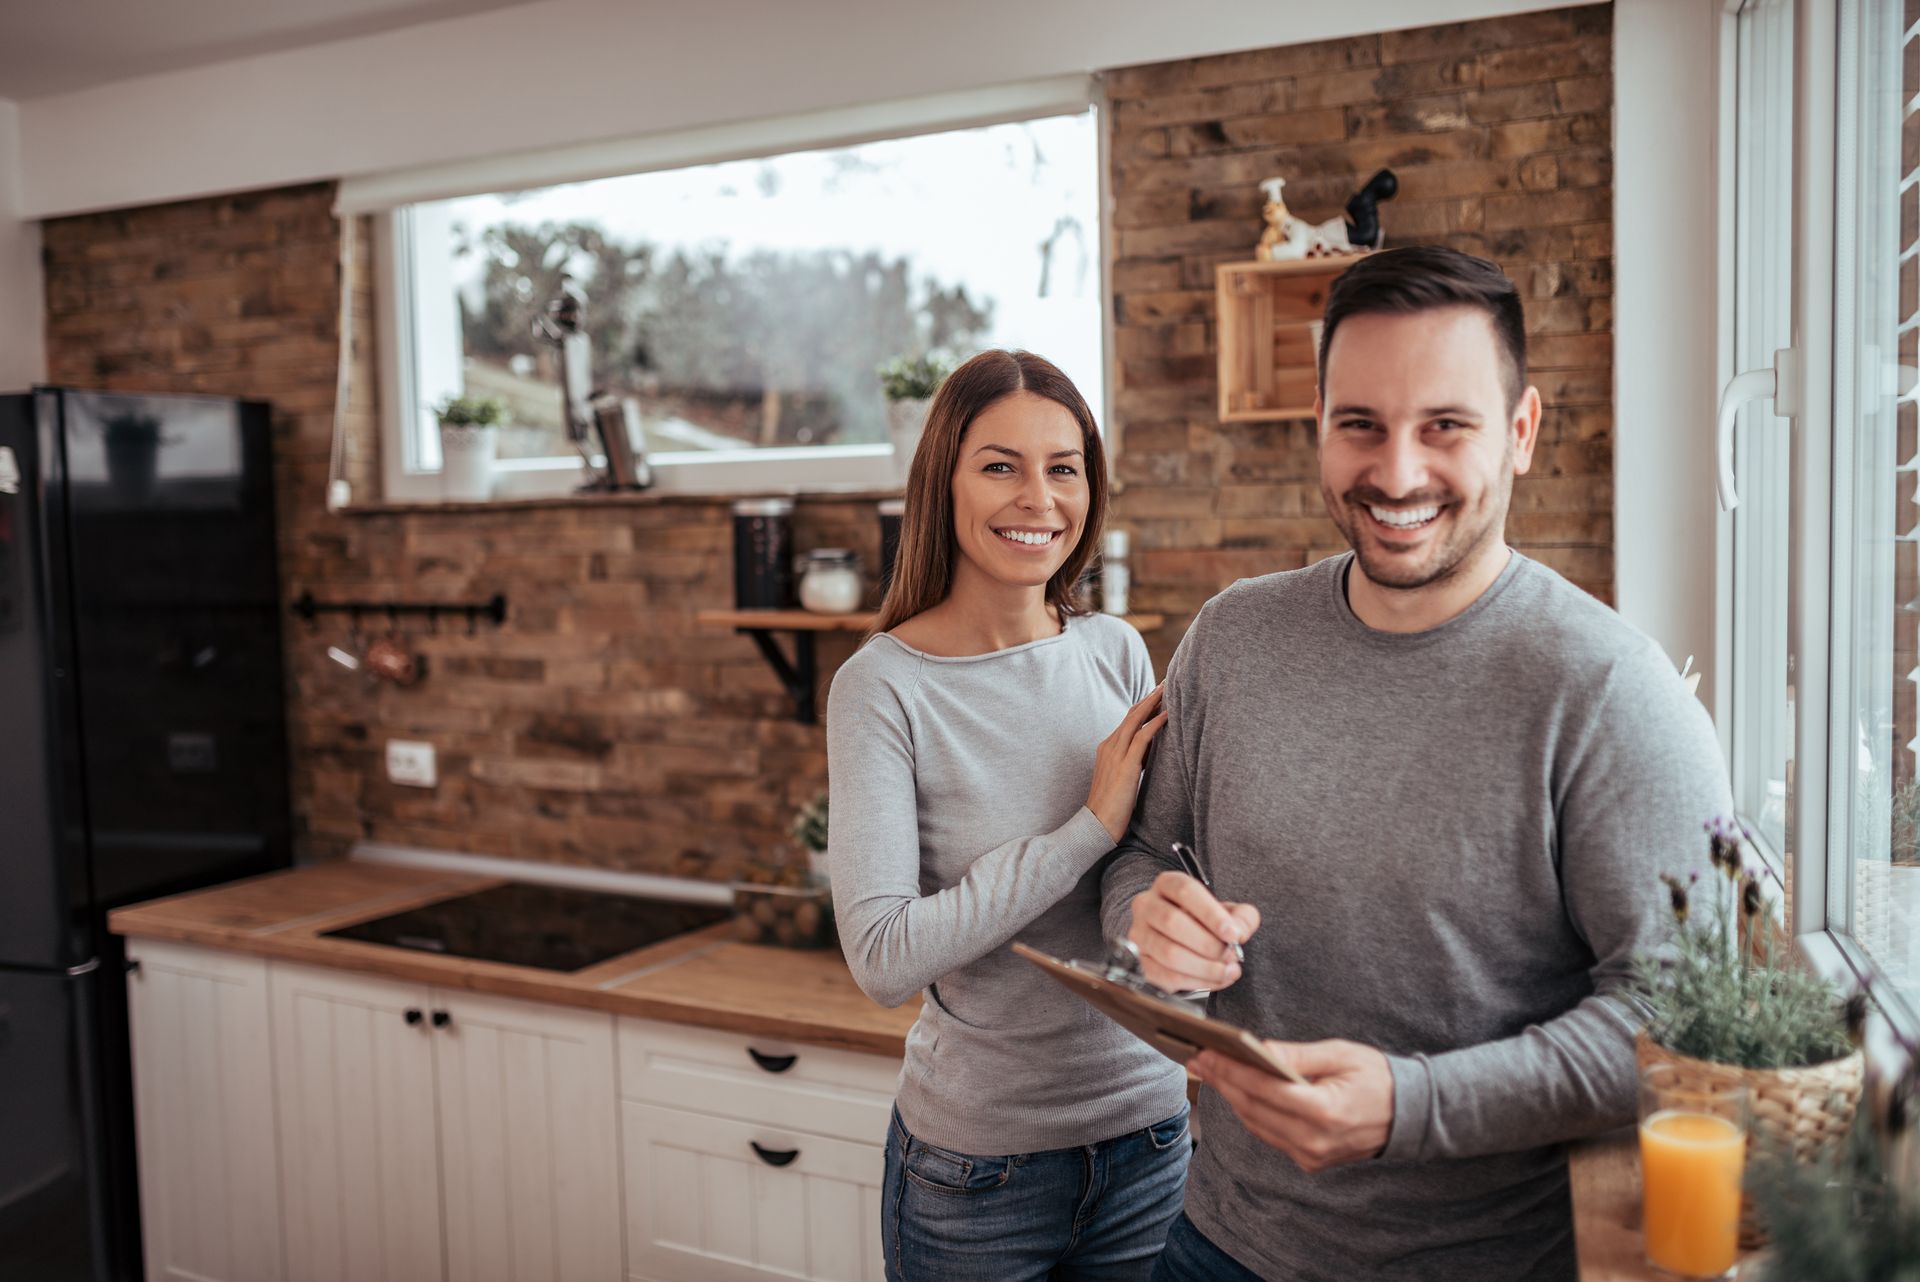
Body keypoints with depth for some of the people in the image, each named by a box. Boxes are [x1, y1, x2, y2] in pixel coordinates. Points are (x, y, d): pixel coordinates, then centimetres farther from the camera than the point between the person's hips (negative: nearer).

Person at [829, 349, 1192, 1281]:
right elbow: (883, 958, -22)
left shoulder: (1116, 653, -2)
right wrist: (1091, 827, -22)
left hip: (1147, 1127, 4)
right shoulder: (884, 686, -15)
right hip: (975, 1159, -3)